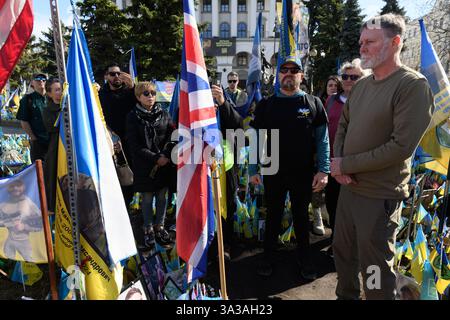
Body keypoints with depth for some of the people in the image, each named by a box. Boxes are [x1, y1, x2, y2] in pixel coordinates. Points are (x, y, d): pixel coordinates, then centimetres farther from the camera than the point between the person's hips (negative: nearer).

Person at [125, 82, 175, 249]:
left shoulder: (163, 114, 4)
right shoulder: (133, 117, -4)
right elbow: (135, 145, -10)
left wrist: (166, 155, -14)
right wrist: (156, 158, -16)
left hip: (165, 164, 3)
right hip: (144, 165, -2)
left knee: (162, 196, 10)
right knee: (147, 198, 7)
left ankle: (159, 226, 26)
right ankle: (148, 229, 24)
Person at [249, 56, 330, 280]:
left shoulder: (313, 103, 1)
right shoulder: (266, 105, 2)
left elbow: (322, 140, -1)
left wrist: (323, 170, -8)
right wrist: (252, 170, -3)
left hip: (303, 173, 0)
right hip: (273, 173, 1)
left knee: (301, 215, 15)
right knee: (273, 215, 13)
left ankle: (304, 256, 34)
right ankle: (268, 255, 32)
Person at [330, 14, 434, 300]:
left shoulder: (413, 86, -14)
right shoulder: (361, 85, 9)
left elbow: (401, 147, -21)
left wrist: (346, 165, -15)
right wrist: (338, 163, -5)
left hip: (380, 197, -7)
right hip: (348, 187, 7)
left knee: (375, 269, 9)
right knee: (343, 253, 22)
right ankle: (346, 296, 45)